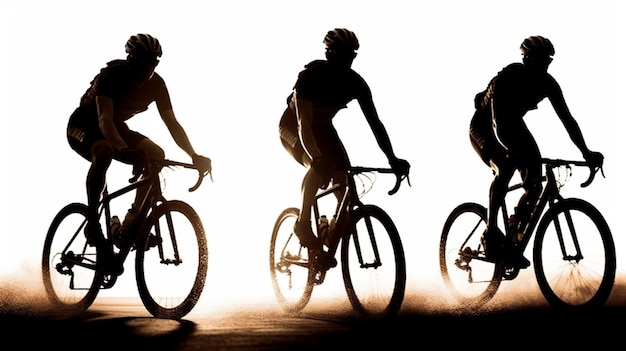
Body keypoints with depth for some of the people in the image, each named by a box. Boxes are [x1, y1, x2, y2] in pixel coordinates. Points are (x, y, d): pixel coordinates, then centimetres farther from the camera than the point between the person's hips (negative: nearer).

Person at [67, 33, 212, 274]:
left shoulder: (155, 84, -15)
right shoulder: (111, 76, -30)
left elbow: (172, 123, -15)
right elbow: (104, 119, -42)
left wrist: (194, 156, -29)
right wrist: (125, 150, -60)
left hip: (115, 128, 7)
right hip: (83, 127, -7)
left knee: (156, 155, -15)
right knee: (104, 152, -40)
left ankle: (133, 219, -6)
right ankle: (92, 223, -30)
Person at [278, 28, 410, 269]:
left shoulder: (355, 83, -19)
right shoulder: (310, 77, -32)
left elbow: (374, 122, -21)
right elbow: (304, 123, -41)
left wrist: (393, 159, -33)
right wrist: (316, 157, -58)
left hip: (323, 128, 5)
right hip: (292, 126, -5)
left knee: (344, 183, -13)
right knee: (318, 167, -34)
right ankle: (303, 225, -21)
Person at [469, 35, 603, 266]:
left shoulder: (547, 83, -16)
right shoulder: (507, 78, -32)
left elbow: (567, 119, -16)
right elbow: (498, 125, -41)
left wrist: (586, 153, -27)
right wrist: (515, 151, -58)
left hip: (514, 124, 6)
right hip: (484, 126, -6)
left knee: (535, 187, -10)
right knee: (505, 167, -35)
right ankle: (491, 237, -29)